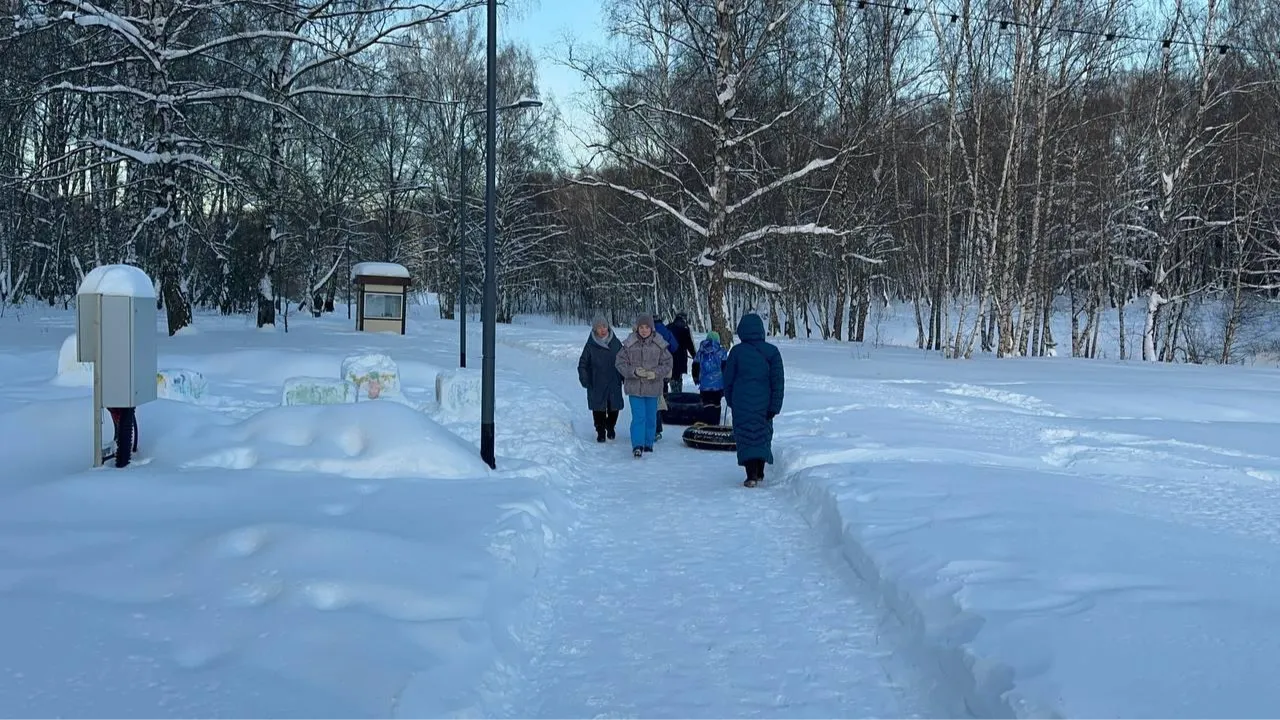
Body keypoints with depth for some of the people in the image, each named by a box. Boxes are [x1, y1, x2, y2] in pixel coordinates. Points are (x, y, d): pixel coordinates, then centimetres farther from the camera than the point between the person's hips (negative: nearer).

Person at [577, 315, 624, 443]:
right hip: (597, 384, -2)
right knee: (599, 408, -1)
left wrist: (624, 378, 10)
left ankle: (611, 427, 30)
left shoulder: (616, 343, 4)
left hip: (614, 383, 2)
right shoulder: (591, 345, -2)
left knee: (614, 407, 6)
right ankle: (600, 432, 15)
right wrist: (584, 379, -6)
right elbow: (583, 364, 4)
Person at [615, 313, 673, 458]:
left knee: (651, 417, 12)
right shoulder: (629, 344, -4)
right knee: (638, 417, -8)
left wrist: (656, 373, -16)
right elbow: (620, 363, -1)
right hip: (635, 386, -1)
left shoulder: (659, 345, -3)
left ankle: (648, 444, 26)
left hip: (653, 387, 2)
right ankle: (637, 445, -6)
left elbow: (667, 364, 1)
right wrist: (634, 371, -17)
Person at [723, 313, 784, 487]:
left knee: (746, 437, 3)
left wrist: (730, 401, 14)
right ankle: (759, 474, 25)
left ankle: (751, 476, -4)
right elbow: (777, 381, -4)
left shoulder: (737, 351, -6)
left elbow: (728, 379, 1)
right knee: (763, 436, 16)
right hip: (763, 403, 2)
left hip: (741, 403, -2)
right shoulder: (771, 352, -3)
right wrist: (774, 406, -1)